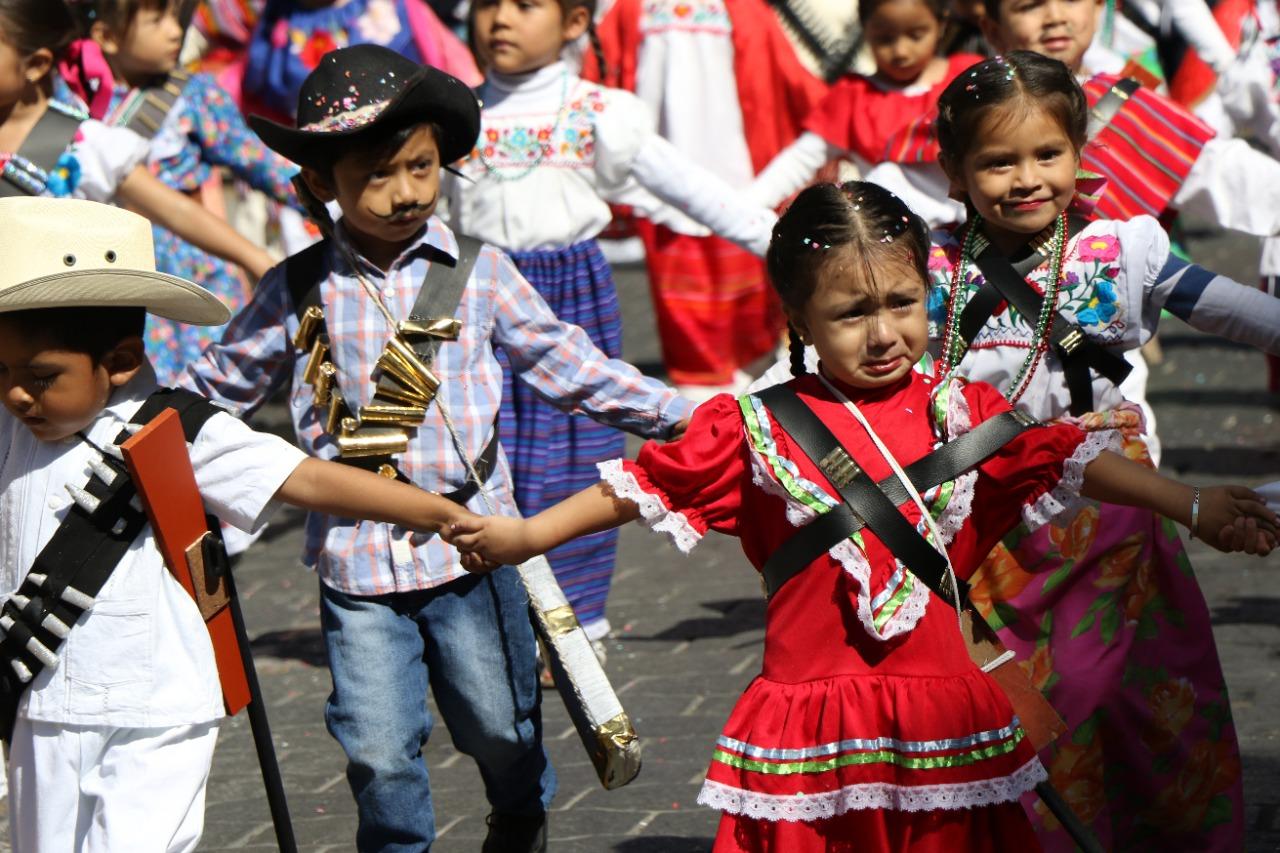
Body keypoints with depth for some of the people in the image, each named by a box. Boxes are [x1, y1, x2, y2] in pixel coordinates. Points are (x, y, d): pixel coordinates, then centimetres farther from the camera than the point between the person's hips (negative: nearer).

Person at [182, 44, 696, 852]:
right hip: (358, 567, 0)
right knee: (379, 750, -1)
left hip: (468, 549, 0)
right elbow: (219, 387, 11)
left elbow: (565, 363, 4)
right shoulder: (299, 291, 0)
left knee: (501, 723, 14)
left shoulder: (479, 272, -1)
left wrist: (684, 416, 0)